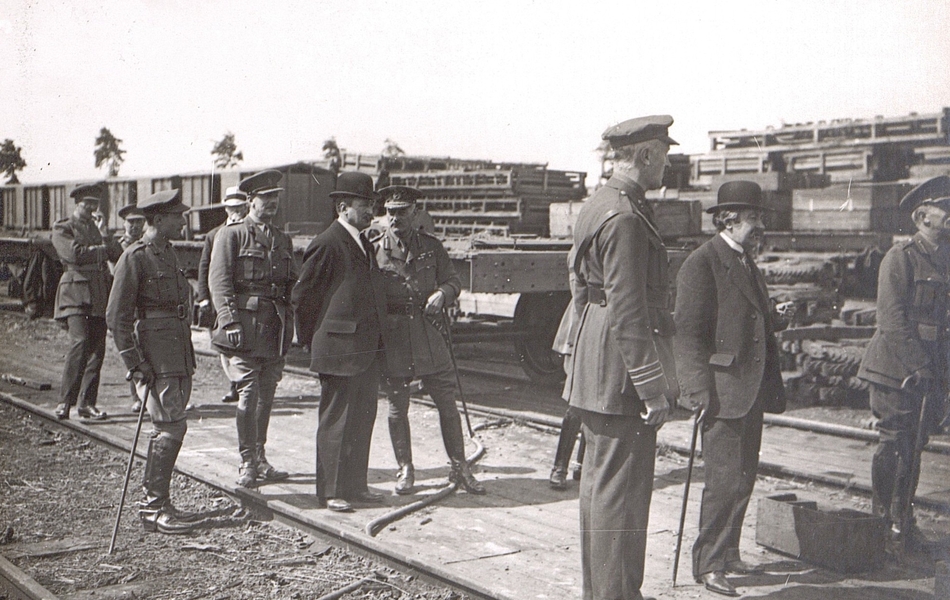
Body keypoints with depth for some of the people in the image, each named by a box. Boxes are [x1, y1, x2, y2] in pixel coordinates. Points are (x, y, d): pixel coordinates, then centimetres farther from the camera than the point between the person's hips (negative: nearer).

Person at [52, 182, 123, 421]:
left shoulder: (98, 227, 21)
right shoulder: (62, 229, 4)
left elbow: (117, 255, 12)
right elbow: (74, 254, -12)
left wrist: (105, 234, -1)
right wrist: (101, 248, 1)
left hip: (100, 295, 5)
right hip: (75, 293, -5)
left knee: (97, 349, 1)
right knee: (80, 343, -19)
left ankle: (87, 403, 7)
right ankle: (65, 401, -12)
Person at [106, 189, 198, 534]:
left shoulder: (169, 254, 17)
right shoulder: (134, 258, -10)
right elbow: (116, 316, -12)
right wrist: (134, 362, -16)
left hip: (179, 356, 9)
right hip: (155, 358, -9)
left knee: (167, 428, 11)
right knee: (171, 427, -11)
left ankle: (153, 502, 20)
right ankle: (154, 508, -3)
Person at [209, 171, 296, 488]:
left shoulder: (282, 239, 18)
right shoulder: (232, 234, -1)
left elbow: (292, 283, 22)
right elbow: (219, 280, -7)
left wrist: (289, 322, 12)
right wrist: (230, 321, -16)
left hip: (275, 327, 6)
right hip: (245, 324, -6)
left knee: (267, 394, 9)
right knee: (248, 393, -6)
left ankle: (260, 457, 19)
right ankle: (247, 462, 3)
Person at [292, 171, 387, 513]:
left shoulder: (364, 245, 16)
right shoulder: (326, 245, -11)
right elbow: (302, 296, -7)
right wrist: (313, 340, -1)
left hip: (368, 349, 8)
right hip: (339, 350, -8)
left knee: (363, 419, 12)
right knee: (335, 422, -1)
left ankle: (356, 485, 22)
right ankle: (330, 491, 7)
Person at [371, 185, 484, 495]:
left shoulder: (431, 246, 8)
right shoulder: (374, 248, 2)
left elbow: (453, 280, 13)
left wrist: (442, 293, -9)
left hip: (428, 331, 1)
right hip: (391, 335, -1)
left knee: (447, 400, 2)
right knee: (397, 406, 6)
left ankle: (459, 468, 13)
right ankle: (405, 469, 19)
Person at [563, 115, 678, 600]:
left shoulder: (595, 206, 14)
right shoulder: (625, 216, -19)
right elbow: (627, 310, -22)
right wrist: (652, 386, -19)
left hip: (595, 371, 11)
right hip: (622, 375, -11)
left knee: (599, 482, 17)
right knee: (621, 490, -3)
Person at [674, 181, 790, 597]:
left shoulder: (747, 263, 18)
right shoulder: (702, 263, -10)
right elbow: (688, 332, -15)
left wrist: (777, 317, 7)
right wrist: (698, 390, -20)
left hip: (752, 389, 9)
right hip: (722, 391, -9)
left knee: (744, 478, 13)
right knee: (725, 480, -8)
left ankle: (727, 554, 25)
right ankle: (708, 564, 2)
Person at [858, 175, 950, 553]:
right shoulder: (901, 256, -8)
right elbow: (892, 317, -13)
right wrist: (918, 365, -17)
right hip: (895, 367, -7)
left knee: (914, 445, 10)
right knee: (894, 444, -5)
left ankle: (903, 524, 20)